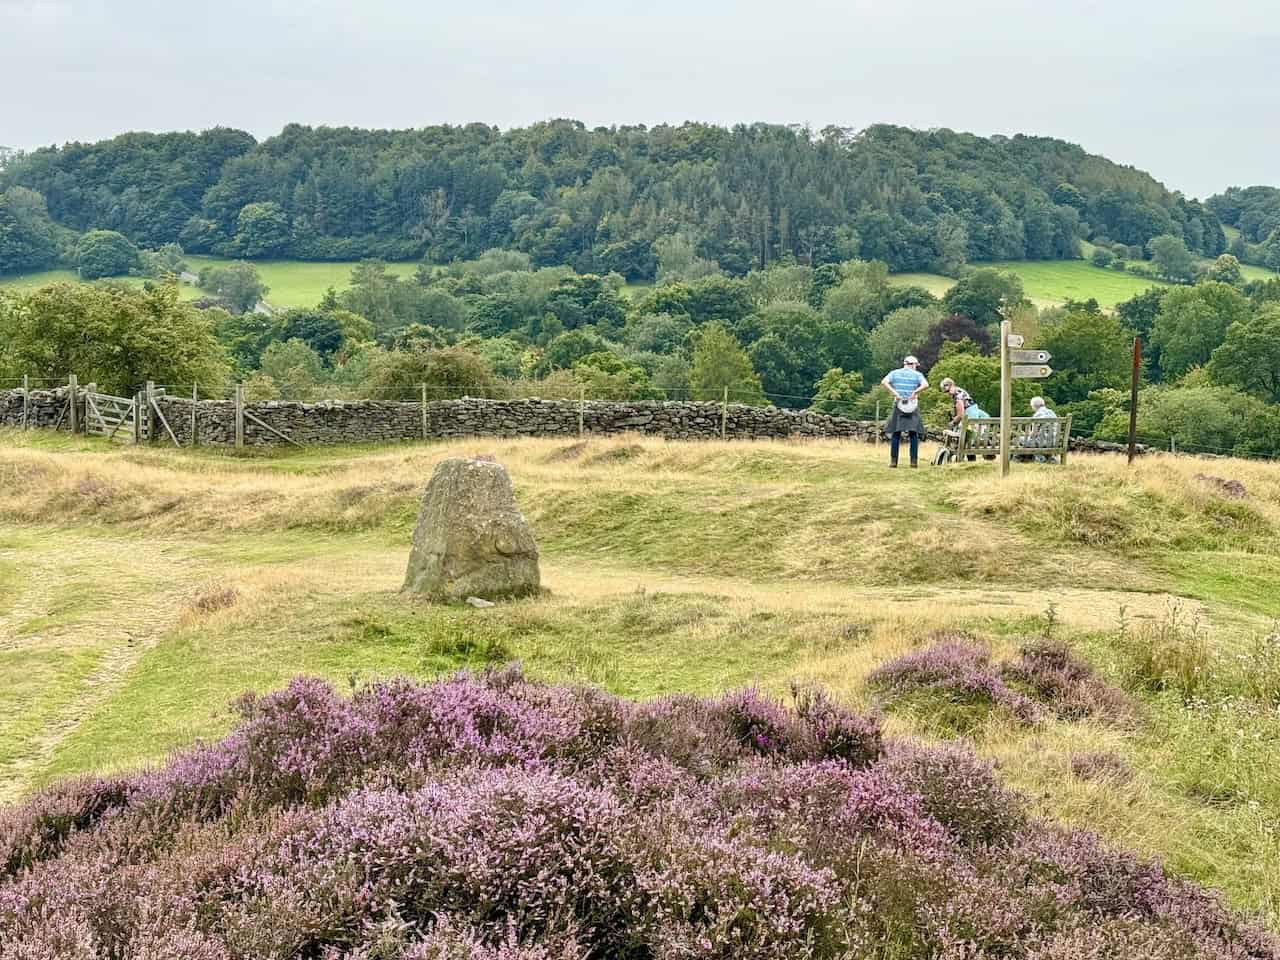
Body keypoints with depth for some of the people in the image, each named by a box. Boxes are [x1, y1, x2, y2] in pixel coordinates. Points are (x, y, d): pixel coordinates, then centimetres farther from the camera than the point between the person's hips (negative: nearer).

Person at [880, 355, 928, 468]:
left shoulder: (894, 373, 8)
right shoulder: (917, 374, 2)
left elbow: (883, 382, -8)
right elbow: (925, 385, -16)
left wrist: (895, 393, -12)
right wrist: (915, 392, -13)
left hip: (898, 405, 1)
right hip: (913, 406, -1)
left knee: (895, 434, 3)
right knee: (914, 434, 3)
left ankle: (893, 461, -1)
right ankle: (914, 461, -1)